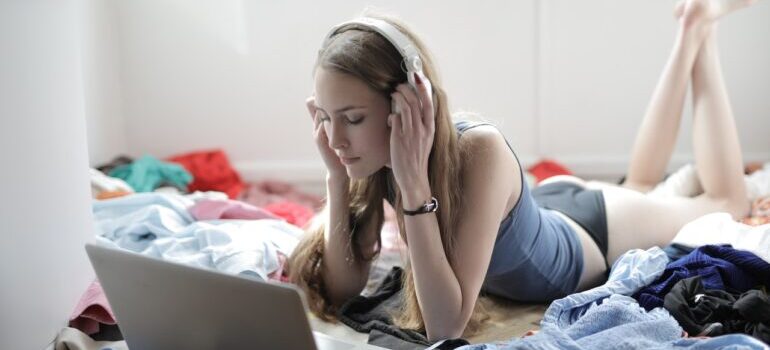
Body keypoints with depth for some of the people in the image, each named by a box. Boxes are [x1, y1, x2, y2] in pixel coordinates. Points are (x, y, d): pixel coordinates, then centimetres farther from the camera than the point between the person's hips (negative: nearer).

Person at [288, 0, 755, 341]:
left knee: (727, 199, 26)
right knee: (638, 185, 37)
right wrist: (338, 179, -34)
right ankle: (689, 39, 42)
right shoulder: (376, 158, -26)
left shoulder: (480, 152, -44)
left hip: (594, 231, -4)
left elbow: (447, 325, -45)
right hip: (543, 211, 5)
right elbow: (342, 291, -23)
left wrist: (414, 184, -51)